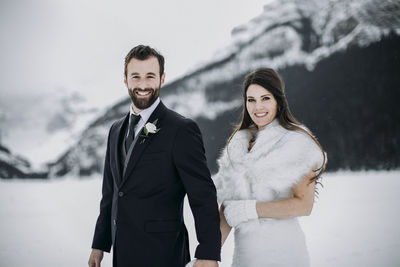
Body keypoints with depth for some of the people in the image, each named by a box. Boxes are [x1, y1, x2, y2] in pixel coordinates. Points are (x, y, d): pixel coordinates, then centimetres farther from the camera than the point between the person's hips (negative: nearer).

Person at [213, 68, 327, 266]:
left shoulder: (297, 142, -7)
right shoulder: (239, 143, 10)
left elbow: (303, 205, -15)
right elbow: (227, 204, 7)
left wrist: (251, 209, -14)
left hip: (279, 249, -5)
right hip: (244, 249, 5)